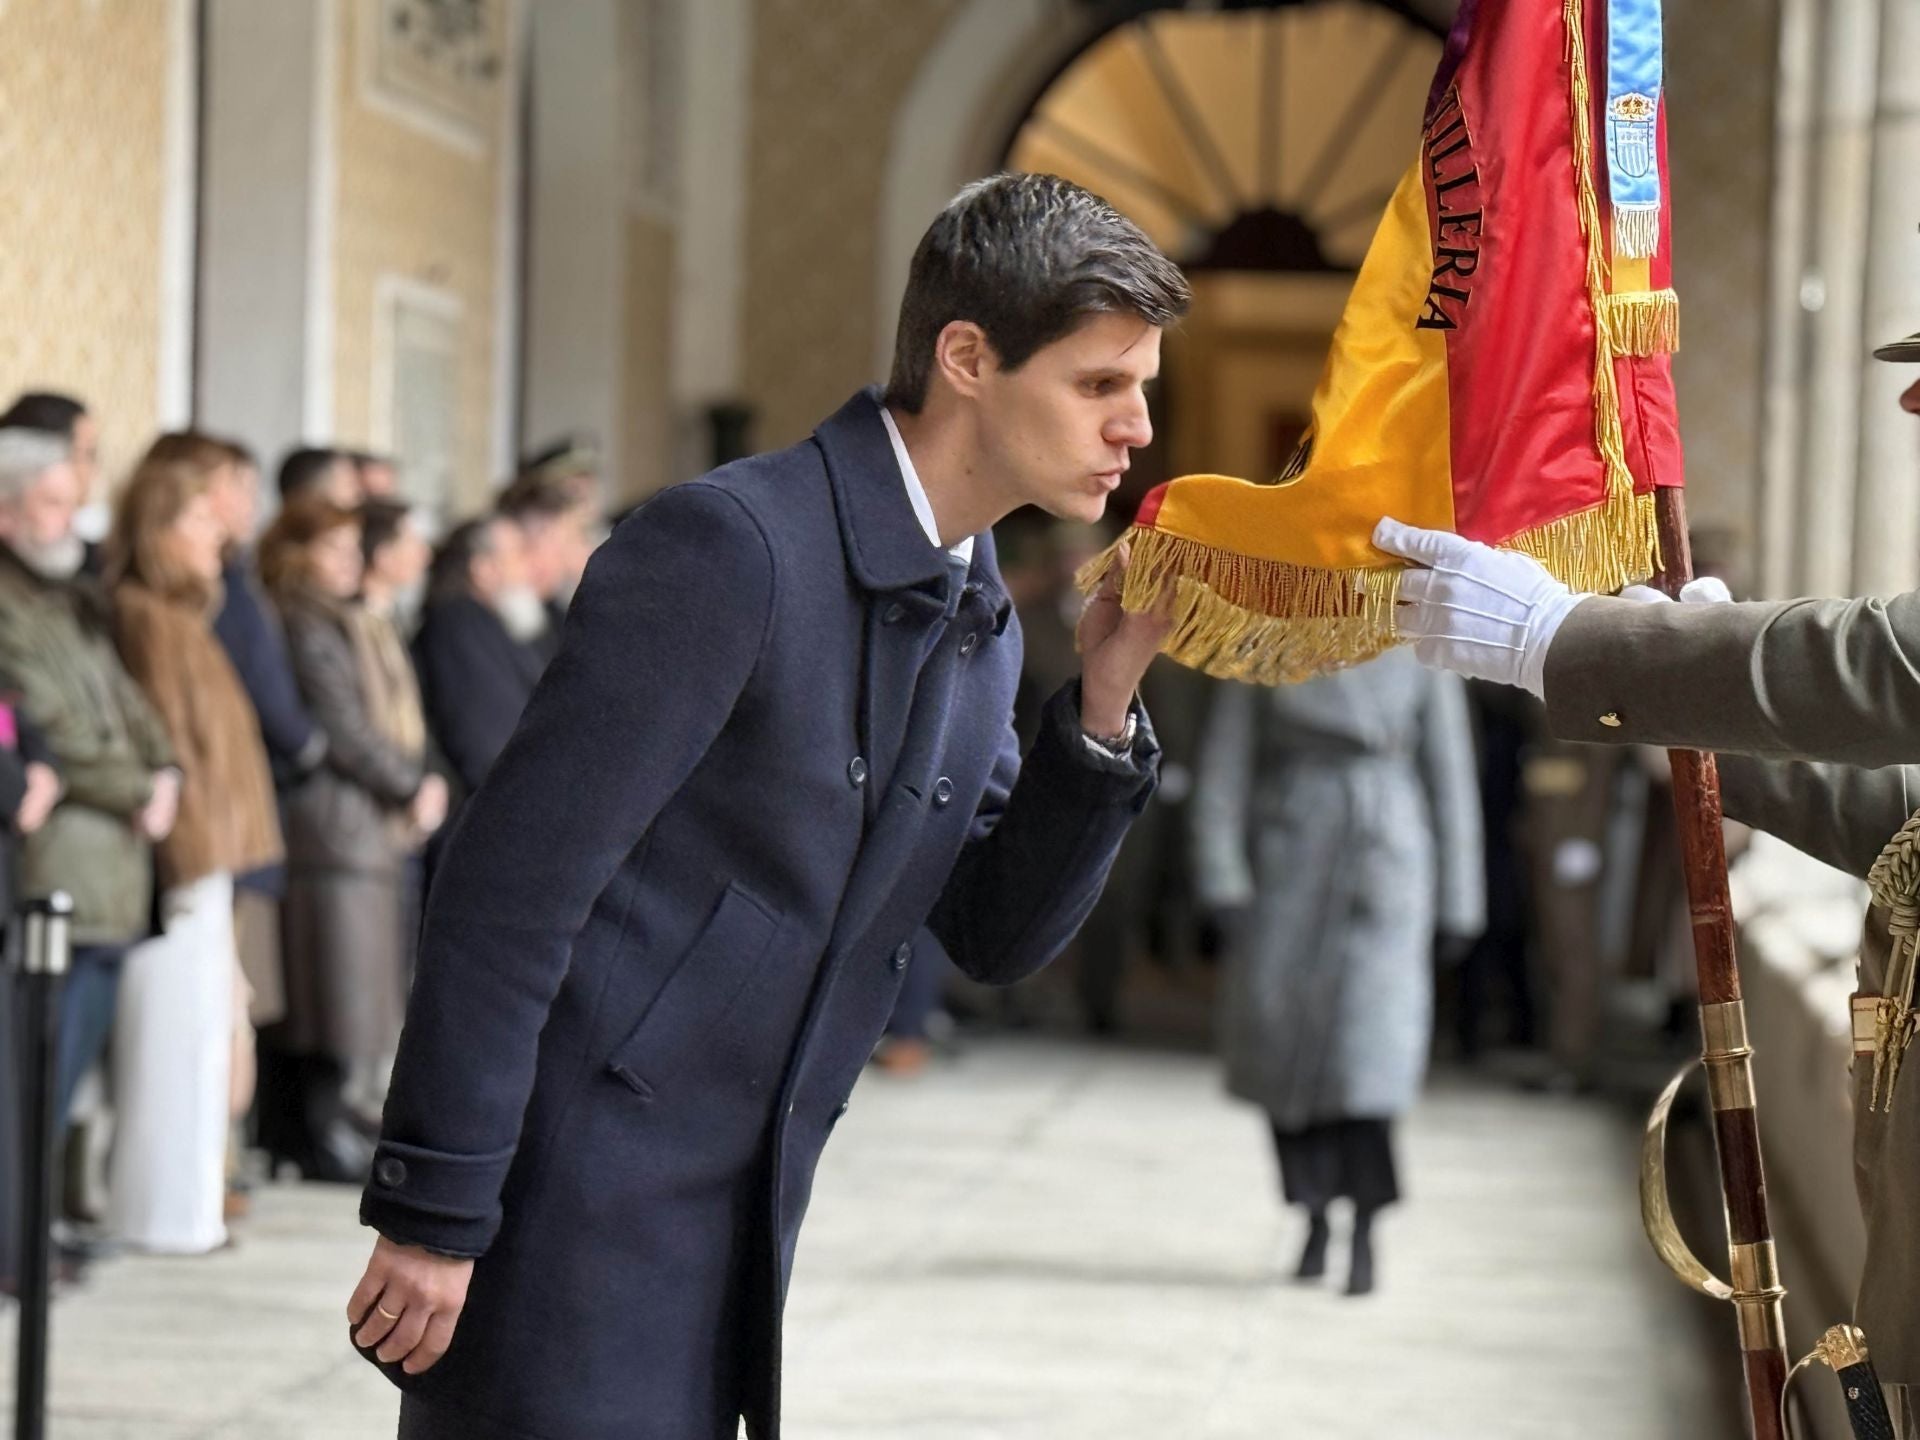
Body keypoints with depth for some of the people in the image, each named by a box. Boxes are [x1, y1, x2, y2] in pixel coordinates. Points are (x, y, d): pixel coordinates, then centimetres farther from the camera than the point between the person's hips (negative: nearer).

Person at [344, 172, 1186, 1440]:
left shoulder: (982, 622, 10)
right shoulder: (733, 544, -17)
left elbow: (995, 935, 12)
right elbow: (514, 879, -19)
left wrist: (1105, 703, -2)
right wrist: (434, 1214, -19)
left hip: (730, 1238, 8)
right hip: (568, 1226, -8)